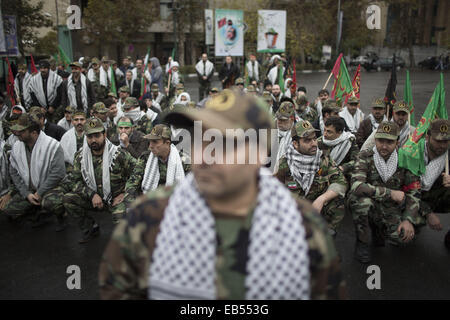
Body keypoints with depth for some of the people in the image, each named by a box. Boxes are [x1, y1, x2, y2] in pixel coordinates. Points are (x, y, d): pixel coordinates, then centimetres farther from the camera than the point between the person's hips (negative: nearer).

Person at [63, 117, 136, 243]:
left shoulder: (119, 154, -15)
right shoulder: (80, 156, -3)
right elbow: (77, 180, 0)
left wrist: (124, 193, -9)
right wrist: (92, 195, -16)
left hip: (115, 199, -4)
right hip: (93, 198, 4)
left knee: (121, 222, -29)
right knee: (67, 199, -16)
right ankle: (91, 228, 3)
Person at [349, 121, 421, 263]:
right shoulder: (365, 157, -11)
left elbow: (414, 192, 1)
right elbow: (357, 186, -27)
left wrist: (408, 220, -12)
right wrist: (390, 193, -24)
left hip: (391, 210, 3)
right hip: (367, 207, -3)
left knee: (403, 237, -24)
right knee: (362, 198, -36)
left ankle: (378, 229, 14)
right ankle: (362, 242, -11)